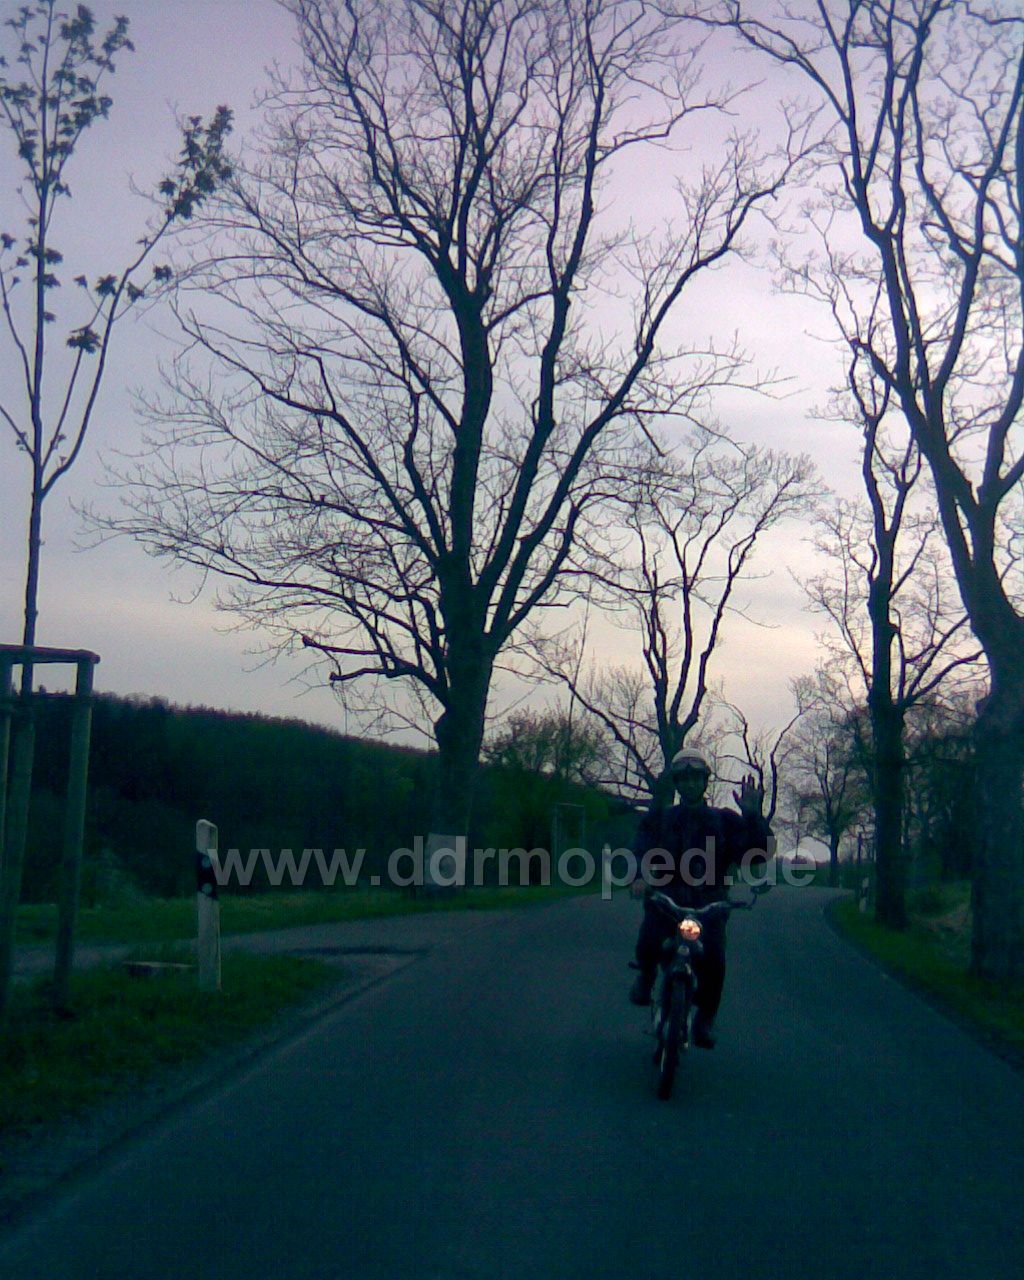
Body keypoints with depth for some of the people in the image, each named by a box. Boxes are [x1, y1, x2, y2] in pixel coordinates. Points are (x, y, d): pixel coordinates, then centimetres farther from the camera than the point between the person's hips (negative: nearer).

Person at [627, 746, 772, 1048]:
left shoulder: (724, 820, 14)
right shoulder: (659, 818, 15)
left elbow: (757, 855, 3)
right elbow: (641, 849, -1)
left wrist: (752, 816, -11)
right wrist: (640, 877, -23)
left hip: (708, 904, 0)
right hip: (665, 899, 0)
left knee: (712, 957, -26)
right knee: (649, 944, -29)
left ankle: (705, 1016, 1)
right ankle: (647, 973, 9)